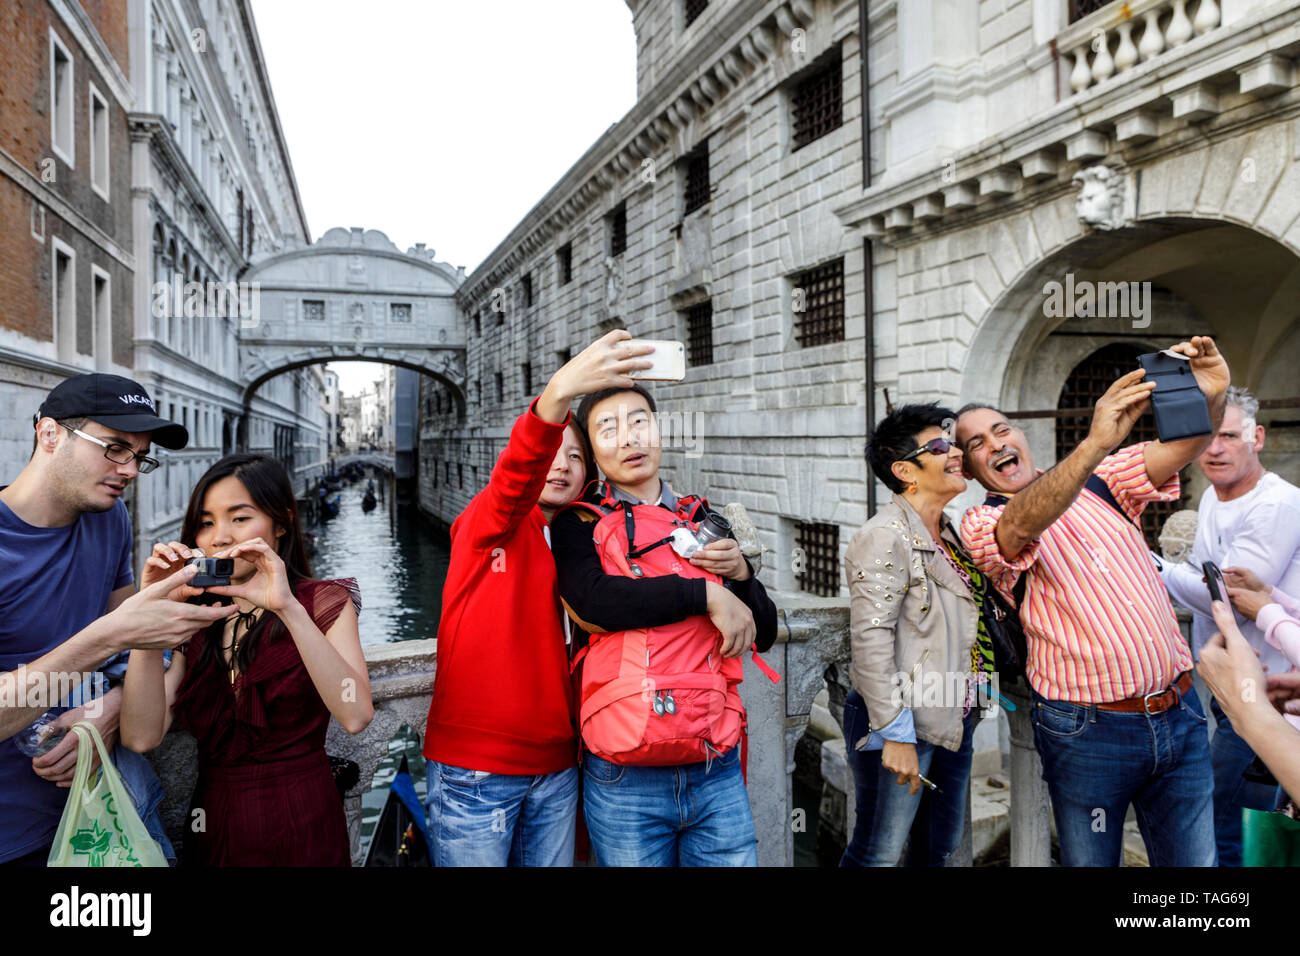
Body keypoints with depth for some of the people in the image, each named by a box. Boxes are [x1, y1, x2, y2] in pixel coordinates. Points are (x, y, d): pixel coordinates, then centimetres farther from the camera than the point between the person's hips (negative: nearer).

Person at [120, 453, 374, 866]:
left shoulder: (323, 603, -6)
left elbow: (355, 715, -24)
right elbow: (142, 735, -10)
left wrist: (288, 607, -30)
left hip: (301, 830, -3)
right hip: (212, 828, 4)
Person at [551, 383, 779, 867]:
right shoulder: (581, 522, -1)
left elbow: (764, 634, 13)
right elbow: (591, 597, -23)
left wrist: (741, 573, -6)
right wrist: (706, 594, -17)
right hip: (626, 781, -3)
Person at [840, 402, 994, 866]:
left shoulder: (952, 536, 12)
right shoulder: (885, 537, -15)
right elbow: (871, 641, -21)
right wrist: (894, 734, -22)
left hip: (955, 721, 8)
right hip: (903, 726, -8)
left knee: (940, 847, 18)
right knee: (880, 854, 2)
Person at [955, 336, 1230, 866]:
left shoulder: (1099, 481, 9)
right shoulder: (980, 524, -5)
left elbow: (1179, 448, -4)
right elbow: (1022, 528, -27)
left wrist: (1209, 399, -26)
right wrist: (1095, 443, -41)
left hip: (1180, 716, 4)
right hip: (1089, 732, -3)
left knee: (1195, 859, 12)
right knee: (1090, 861, 8)